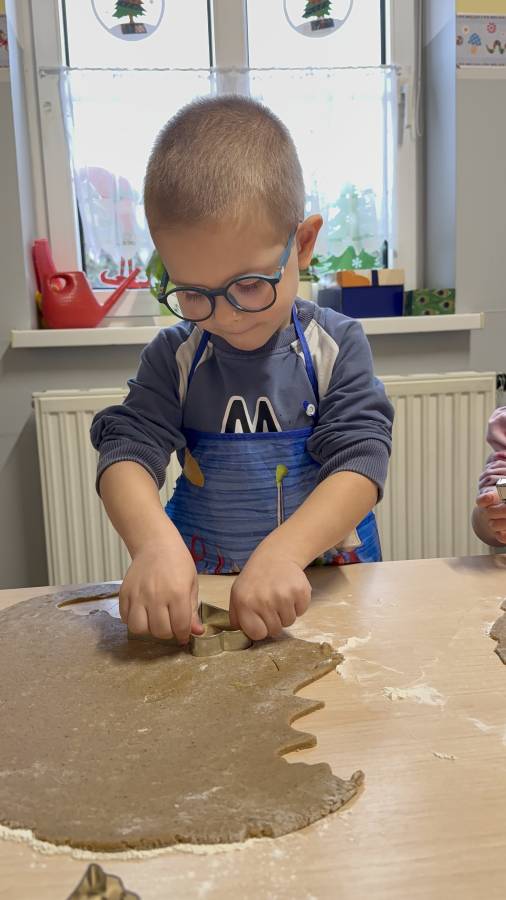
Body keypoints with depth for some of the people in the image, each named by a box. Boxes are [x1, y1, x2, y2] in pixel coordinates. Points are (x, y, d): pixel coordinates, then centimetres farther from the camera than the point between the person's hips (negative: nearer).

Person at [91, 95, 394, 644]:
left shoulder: (337, 347, -5)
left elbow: (360, 462, -14)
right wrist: (155, 543, -31)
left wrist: (282, 552, -30)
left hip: (324, 580, 0)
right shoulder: (174, 357, -1)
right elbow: (127, 452, -10)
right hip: (200, 588, 1)